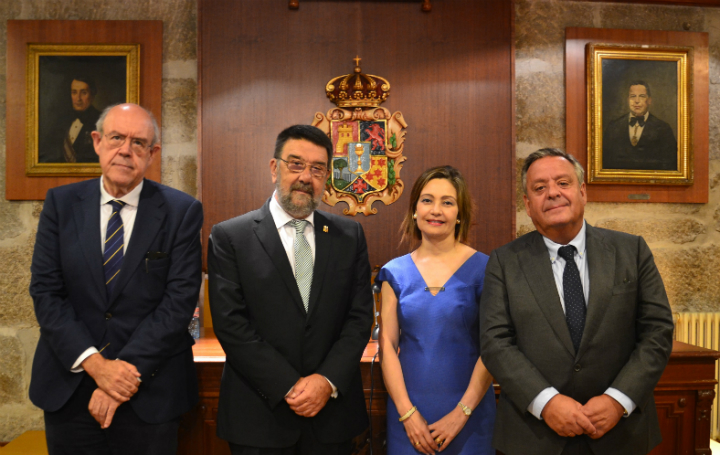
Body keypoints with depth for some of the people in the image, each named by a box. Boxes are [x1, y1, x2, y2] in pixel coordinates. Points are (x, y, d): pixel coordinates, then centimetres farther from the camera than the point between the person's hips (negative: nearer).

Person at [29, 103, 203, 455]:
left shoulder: (182, 211, -6)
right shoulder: (61, 203, 1)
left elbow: (180, 299, -10)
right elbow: (45, 291, -3)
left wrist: (128, 369, -15)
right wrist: (94, 362, -13)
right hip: (68, 386, 2)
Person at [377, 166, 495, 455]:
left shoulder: (483, 269, -5)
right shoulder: (396, 272, 1)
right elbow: (387, 345, 0)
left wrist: (462, 413, -11)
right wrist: (407, 412, -7)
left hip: (468, 413, -1)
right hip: (408, 411, 2)